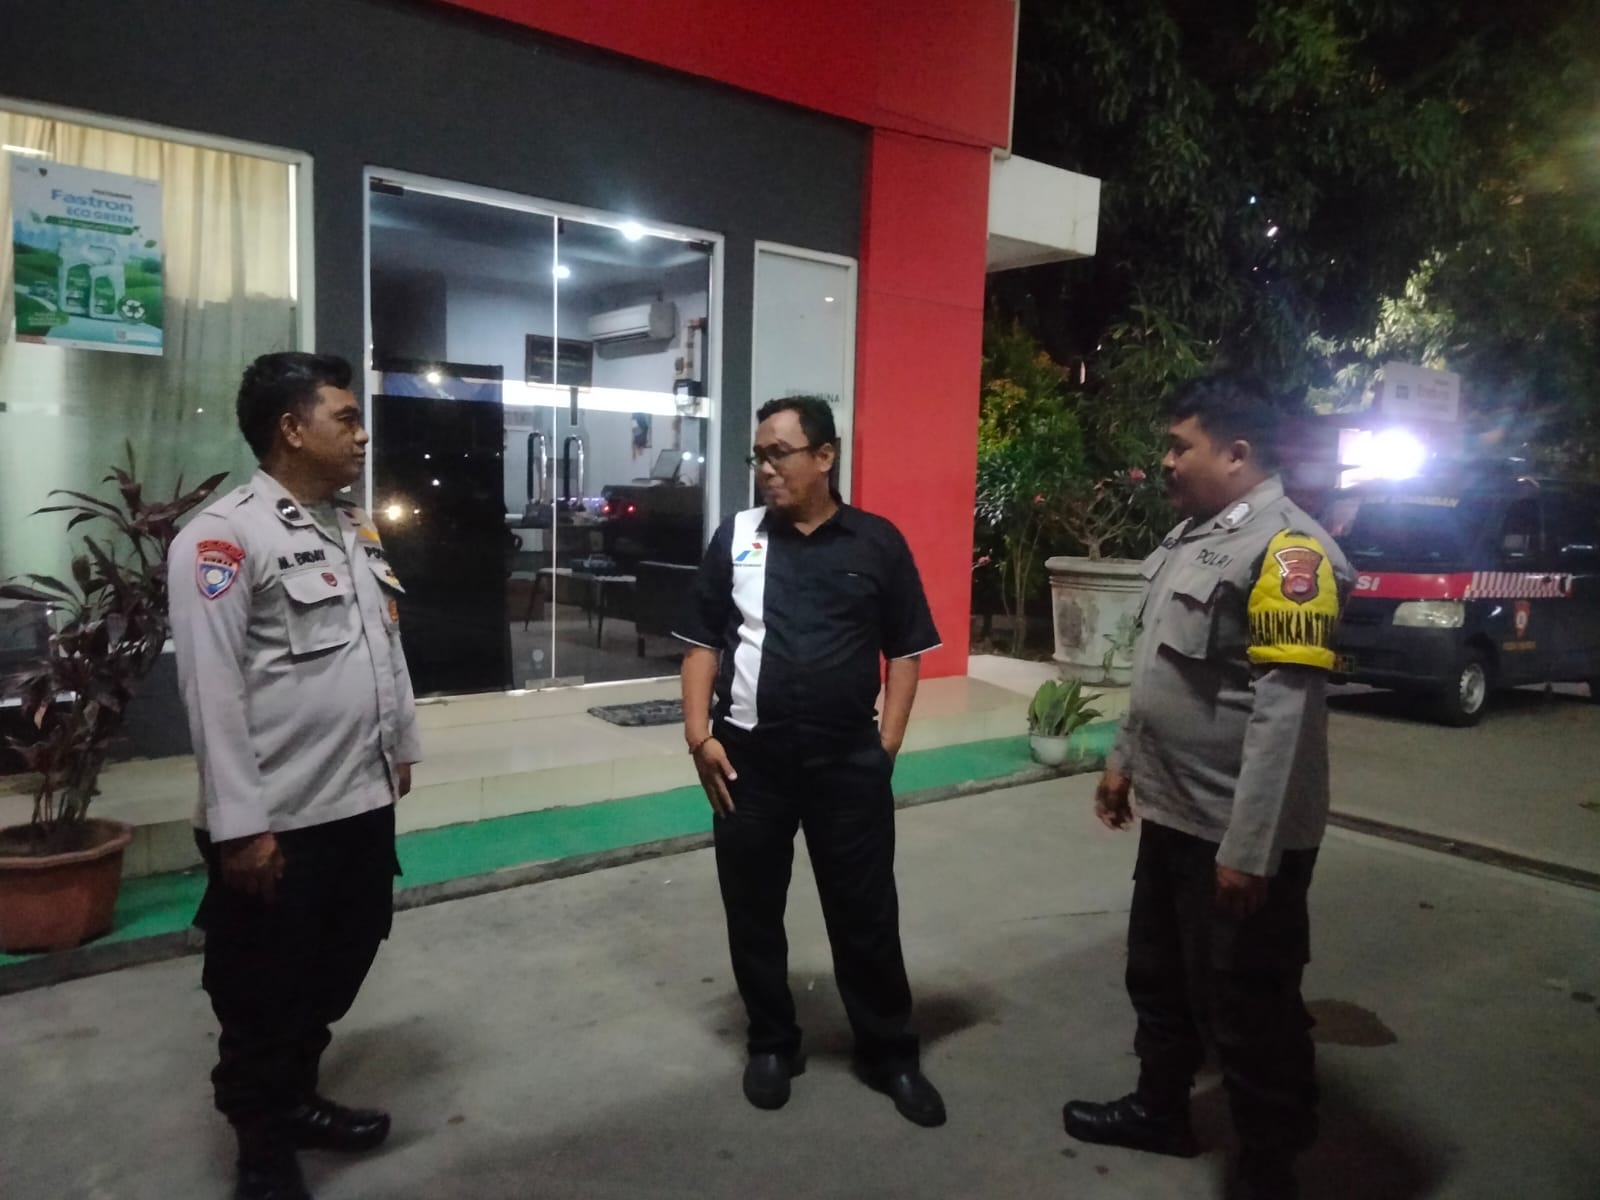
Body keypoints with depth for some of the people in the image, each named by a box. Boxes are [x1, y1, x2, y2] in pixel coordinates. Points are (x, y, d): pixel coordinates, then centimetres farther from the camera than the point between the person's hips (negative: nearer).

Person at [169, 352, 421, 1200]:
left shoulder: (357, 528, 11)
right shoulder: (223, 537, -15)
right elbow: (212, 690, -18)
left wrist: (402, 745, 19)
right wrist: (239, 823, -19)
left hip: (364, 802, 8)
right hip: (281, 819, -8)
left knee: (339, 964, 22)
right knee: (263, 993, 11)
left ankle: (296, 1098, 44)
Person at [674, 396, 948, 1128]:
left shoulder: (877, 543, 0)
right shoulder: (736, 538, 3)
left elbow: (906, 652, 4)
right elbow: (703, 642, 5)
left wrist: (887, 744, -3)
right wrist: (699, 735, -5)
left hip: (848, 759, -1)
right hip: (749, 756, 2)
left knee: (867, 914, 9)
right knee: (753, 910, 12)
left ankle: (890, 1055, 28)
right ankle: (772, 1045, 33)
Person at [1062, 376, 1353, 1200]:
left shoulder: (1284, 550, -20)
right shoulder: (1190, 536, 10)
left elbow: (1284, 712, -25)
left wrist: (1248, 850, -25)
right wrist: (1125, 758, 20)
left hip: (1238, 835, -9)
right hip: (1171, 813, 9)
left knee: (1248, 1009, 8)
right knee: (1160, 977, 23)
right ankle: (1159, 1110, 44)